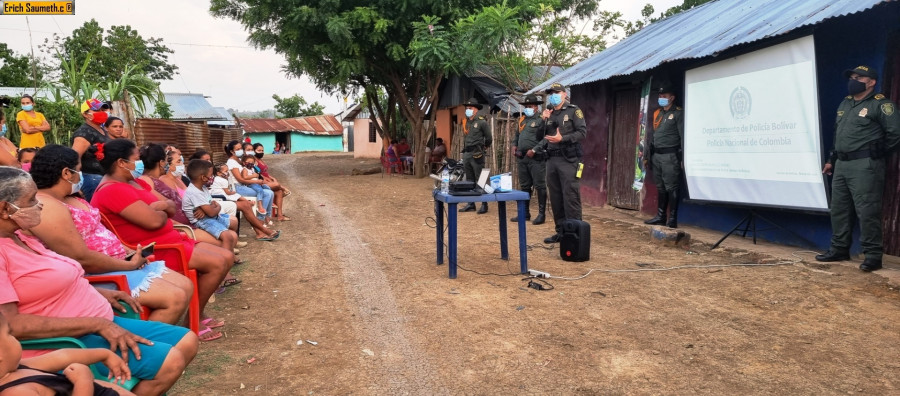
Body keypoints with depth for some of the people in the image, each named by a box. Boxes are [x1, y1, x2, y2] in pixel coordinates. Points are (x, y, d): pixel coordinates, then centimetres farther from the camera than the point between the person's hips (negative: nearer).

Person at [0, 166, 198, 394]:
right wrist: (96, 324, -25)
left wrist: (98, 293, 6)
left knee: (187, 343, 3)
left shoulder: (20, 237, 10)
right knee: (171, 362, -20)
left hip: (101, 324, 9)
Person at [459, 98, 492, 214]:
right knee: (469, 180, 12)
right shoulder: (466, 122, 12)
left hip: (476, 155, -7)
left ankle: (484, 204, 0)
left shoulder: (482, 122, -8)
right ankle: (471, 203, 19)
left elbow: (489, 138, -2)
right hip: (466, 153, 7)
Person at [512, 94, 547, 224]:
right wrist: (514, 145, 10)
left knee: (540, 186, -3)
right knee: (524, 186, 13)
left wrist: (534, 150, -18)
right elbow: (517, 135, 28)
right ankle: (525, 213, 22)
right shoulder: (522, 120, 16)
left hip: (536, 158, -7)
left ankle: (542, 214, 3)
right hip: (522, 158, 8)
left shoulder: (541, 120, -6)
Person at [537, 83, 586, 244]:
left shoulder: (573, 111, 0)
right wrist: (544, 121, 2)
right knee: (555, 198, 10)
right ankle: (561, 231, 18)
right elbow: (545, 137, 14)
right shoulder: (549, 114, 16)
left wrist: (562, 138, -19)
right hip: (552, 160, 7)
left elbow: (582, 132, -9)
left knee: (570, 197, -8)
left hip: (568, 160, -7)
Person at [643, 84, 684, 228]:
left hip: (670, 155, -7)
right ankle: (660, 216, 20)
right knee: (660, 188, 12)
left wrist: (683, 158, -15)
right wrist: (650, 154, 15)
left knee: (671, 188, -5)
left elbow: (683, 136, -9)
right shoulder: (657, 113, 16)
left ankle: (672, 219, -2)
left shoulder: (678, 113, -4)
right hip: (656, 155, 7)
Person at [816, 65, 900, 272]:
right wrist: (832, 160, 22)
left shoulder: (880, 104, -8)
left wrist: (877, 153, -2)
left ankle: (873, 255, -2)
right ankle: (839, 249, 23)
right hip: (841, 165, 9)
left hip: (865, 166, -8)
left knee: (867, 211, -8)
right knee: (839, 208, 13)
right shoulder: (845, 104, 17)